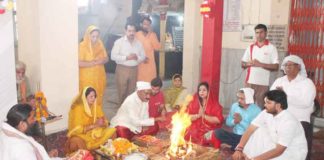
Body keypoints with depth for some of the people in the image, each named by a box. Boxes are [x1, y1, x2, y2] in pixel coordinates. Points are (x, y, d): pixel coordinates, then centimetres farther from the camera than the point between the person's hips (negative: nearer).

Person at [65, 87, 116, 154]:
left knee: (112, 131, -17)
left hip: (95, 133, 5)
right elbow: (78, 129, -20)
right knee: (76, 142, -38)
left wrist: (102, 123, -22)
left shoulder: (97, 107, 0)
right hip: (81, 135, -5)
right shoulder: (78, 108, -16)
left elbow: (105, 123, 2)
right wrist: (94, 125, -26)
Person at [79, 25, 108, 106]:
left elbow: (106, 58, 6)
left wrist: (101, 61, -16)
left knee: (99, 97, 15)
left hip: (99, 76, 5)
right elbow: (79, 63, -19)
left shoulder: (100, 44, 2)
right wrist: (93, 63, -21)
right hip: (87, 77, -5)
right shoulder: (82, 46, -14)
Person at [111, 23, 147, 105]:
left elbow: (143, 57, 11)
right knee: (122, 92, 0)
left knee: (131, 92, 10)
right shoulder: (119, 42, -4)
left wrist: (137, 58, -12)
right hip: (122, 69, -4)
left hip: (134, 70, 4)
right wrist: (126, 57, -19)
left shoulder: (138, 43, 8)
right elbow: (113, 56, -10)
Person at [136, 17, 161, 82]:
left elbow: (157, 47, -9)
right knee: (139, 82, 1)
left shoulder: (153, 35, 3)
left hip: (150, 63, 1)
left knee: (150, 81, -1)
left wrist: (151, 34, -13)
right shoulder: (137, 35, 0)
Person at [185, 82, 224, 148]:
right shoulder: (193, 102, 5)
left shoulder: (214, 104, -3)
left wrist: (204, 116, -18)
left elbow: (218, 120, -12)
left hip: (209, 131, -2)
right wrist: (198, 115, -17)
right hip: (195, 129, 3)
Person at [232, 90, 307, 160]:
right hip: (276, 146, 7)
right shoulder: (266, 113, -10)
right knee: (258, 130, -14)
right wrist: (239, 149, -23)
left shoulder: (289, 122, -30)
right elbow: (250, 130, -11)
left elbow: (279, 150, -31)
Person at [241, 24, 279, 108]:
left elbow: (276, 67, -6)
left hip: (263, 83, -3)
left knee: (260, 107, -2)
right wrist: (248, 63, -11)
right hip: (250, 82, 3)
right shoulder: (250, 47, 10)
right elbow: (243, 64, 12)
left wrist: (260, 64, -17)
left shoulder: (271, 48, -1)